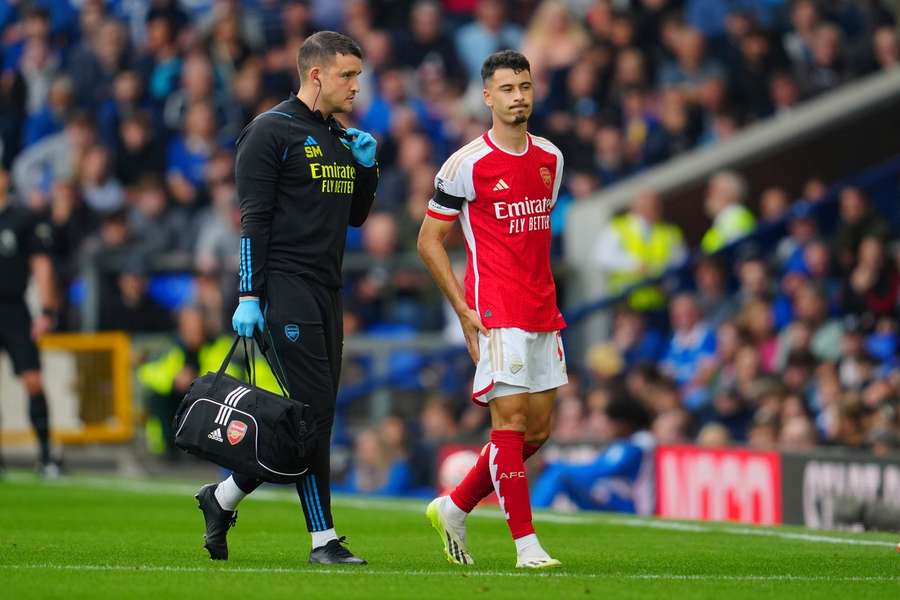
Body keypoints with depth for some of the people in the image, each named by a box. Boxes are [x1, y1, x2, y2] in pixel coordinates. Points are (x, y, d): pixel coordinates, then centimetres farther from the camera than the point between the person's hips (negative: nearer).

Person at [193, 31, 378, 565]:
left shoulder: (341, 137, 17)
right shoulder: (271, 132, -6)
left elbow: (354, 217, 24)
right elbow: (253, 219, -10)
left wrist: (366, 167, 7)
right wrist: (249, 297, -15)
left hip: (326, 291, 8)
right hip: (285, 287, -8)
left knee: (317, 412, 5)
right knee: (313, 409, -11)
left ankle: (223, 497, 20)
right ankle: (324, 538, -7)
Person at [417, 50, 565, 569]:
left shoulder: (550, 159, 11)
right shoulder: (467, 165, -8)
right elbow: (429, 241, -3)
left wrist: (548, 297, 16)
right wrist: (464, 310, -10)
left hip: (542, 314, 7)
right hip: (496, 315, -7)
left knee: (538, 429, 7)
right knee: (511, 420, -8)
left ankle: (455, 508, 22)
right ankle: (526, 542, -5)